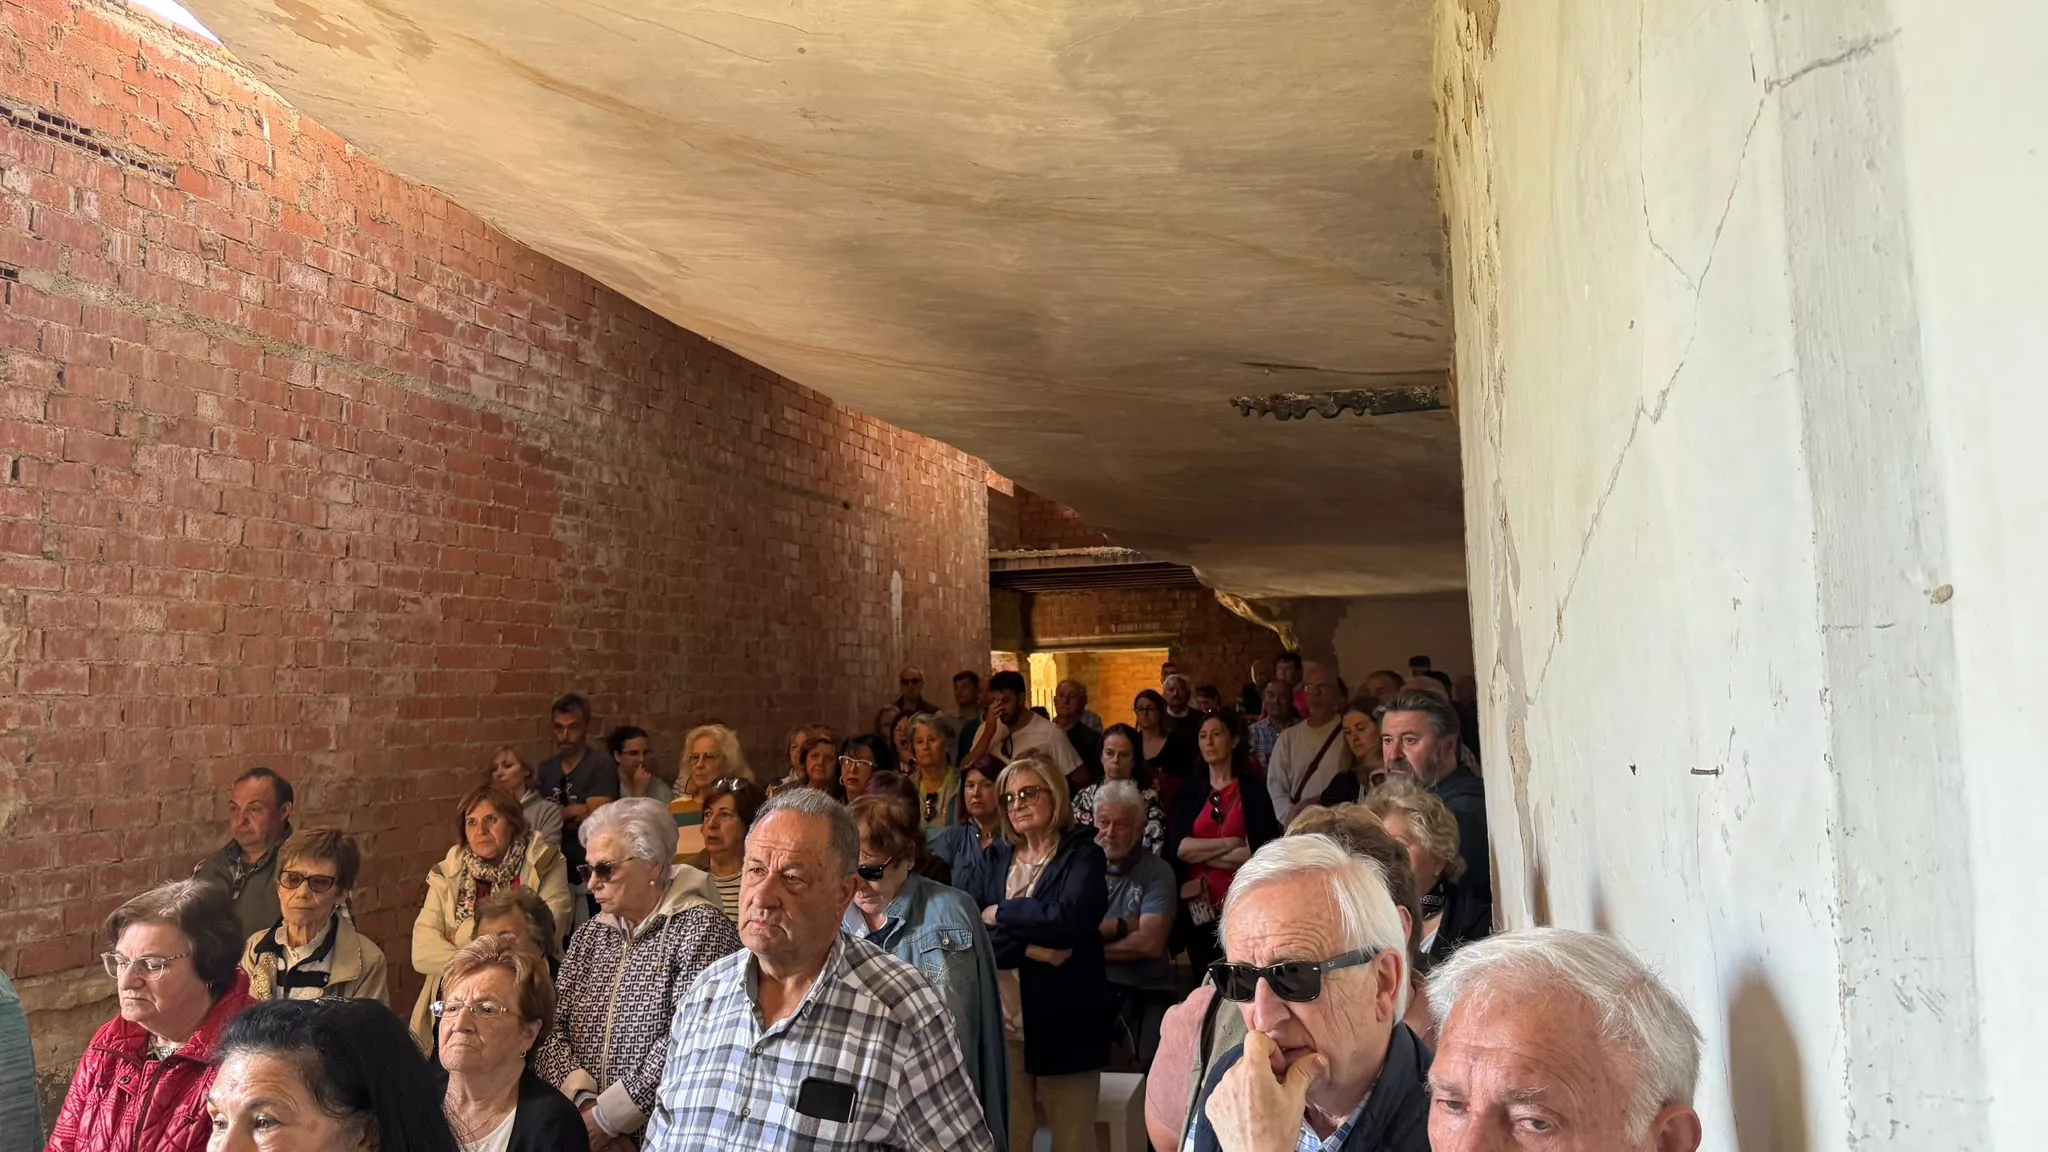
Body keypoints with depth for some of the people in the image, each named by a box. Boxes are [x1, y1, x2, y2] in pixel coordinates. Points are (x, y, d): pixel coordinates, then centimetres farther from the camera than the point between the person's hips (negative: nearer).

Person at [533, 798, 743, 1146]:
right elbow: (549, 1030, 8)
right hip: (581, 1121, 4)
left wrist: (606, 1116, -13)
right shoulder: (589, 935, 14)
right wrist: (582, 1100, -8)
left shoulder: (700, 928, -6)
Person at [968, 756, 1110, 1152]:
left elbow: (1068, 919, -19)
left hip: (1063, 1026, -3)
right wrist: (1030, 948, -16)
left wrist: (1000, 914, -7)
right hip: (1002, 1027, 3)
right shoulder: (996, 865, 11)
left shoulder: (1082, 856, -1)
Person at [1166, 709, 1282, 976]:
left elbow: (1262, 853, -11)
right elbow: (1176, 847, -5)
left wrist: (1199, 852, -8)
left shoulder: (1252, 791, -1)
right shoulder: (1189, 791, 7)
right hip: (1197, 907, 3)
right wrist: (1230, 844, -11)